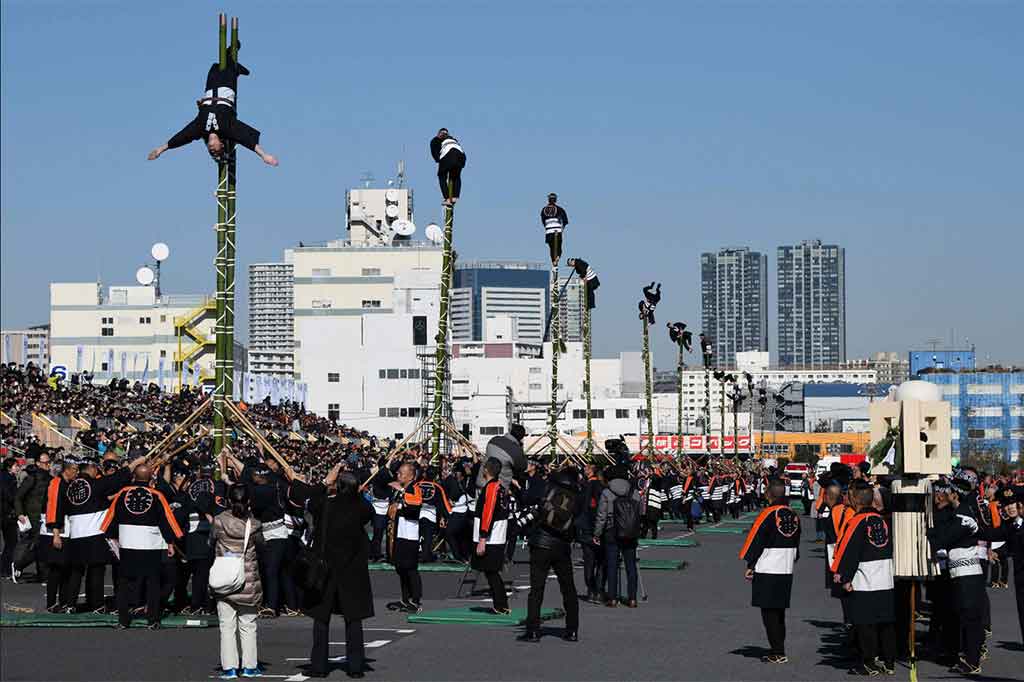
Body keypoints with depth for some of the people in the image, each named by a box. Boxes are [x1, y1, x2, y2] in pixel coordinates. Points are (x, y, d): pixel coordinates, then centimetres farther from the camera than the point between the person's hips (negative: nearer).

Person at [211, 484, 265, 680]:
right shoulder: (254, 524, -9)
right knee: (248, 625, 11)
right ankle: (249, 666, 13)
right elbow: (261, 544, 7)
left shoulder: (218, 521, -8)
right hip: (249, 581, 0)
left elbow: (211, 541, 8)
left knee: (227, 626, 5)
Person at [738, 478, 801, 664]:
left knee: (769, 612, -2)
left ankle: (778, 652, -5)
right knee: (779, 612, 15)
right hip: (786, 572, 7)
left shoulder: (768, 514, -14)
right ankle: (778, 650, 20)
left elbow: (756, 540, -12)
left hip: (767, 571, -7)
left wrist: (750, 565, -5)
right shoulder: (793, 515, 8)